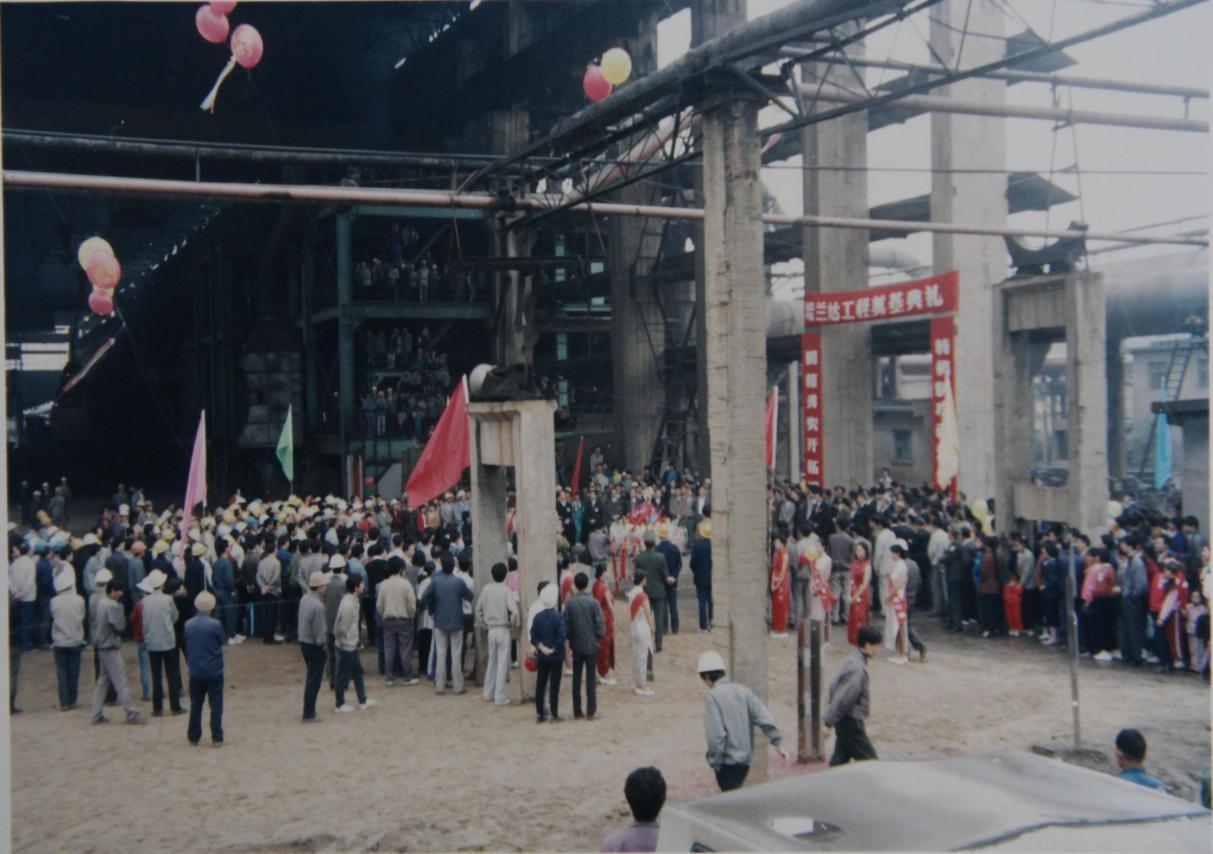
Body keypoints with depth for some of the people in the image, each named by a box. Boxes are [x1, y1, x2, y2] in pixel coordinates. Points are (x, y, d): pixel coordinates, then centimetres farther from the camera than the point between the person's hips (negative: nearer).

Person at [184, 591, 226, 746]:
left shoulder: (187, 625, -5)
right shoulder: (215, 624, -16)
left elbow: (184, 647, 5)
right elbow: (223, 640, -1)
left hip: (195, 672, 3)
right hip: (214, 671, -3)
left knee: (195, 704, 15)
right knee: (216, 705, 5)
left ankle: (193, 736, 21)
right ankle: (217, 738, 6)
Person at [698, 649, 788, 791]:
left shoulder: (712, 696, -12)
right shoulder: (744, 691, 6)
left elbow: (716, 734, -18)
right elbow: (765, 719, 0)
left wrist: (715, 761, -8)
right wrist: (778, 744, 4)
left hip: (727, 763, -7)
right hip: (745, 759, 7)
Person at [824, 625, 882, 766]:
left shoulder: (851, 662, 8)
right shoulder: (858, 669, -23)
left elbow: (834, 685, 15)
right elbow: (843, 697, -24)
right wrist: (829, 722, -22)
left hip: (844, 720, 9)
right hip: (851, 722, -9)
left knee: (841, 757, 13)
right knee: (868, 759, 2)